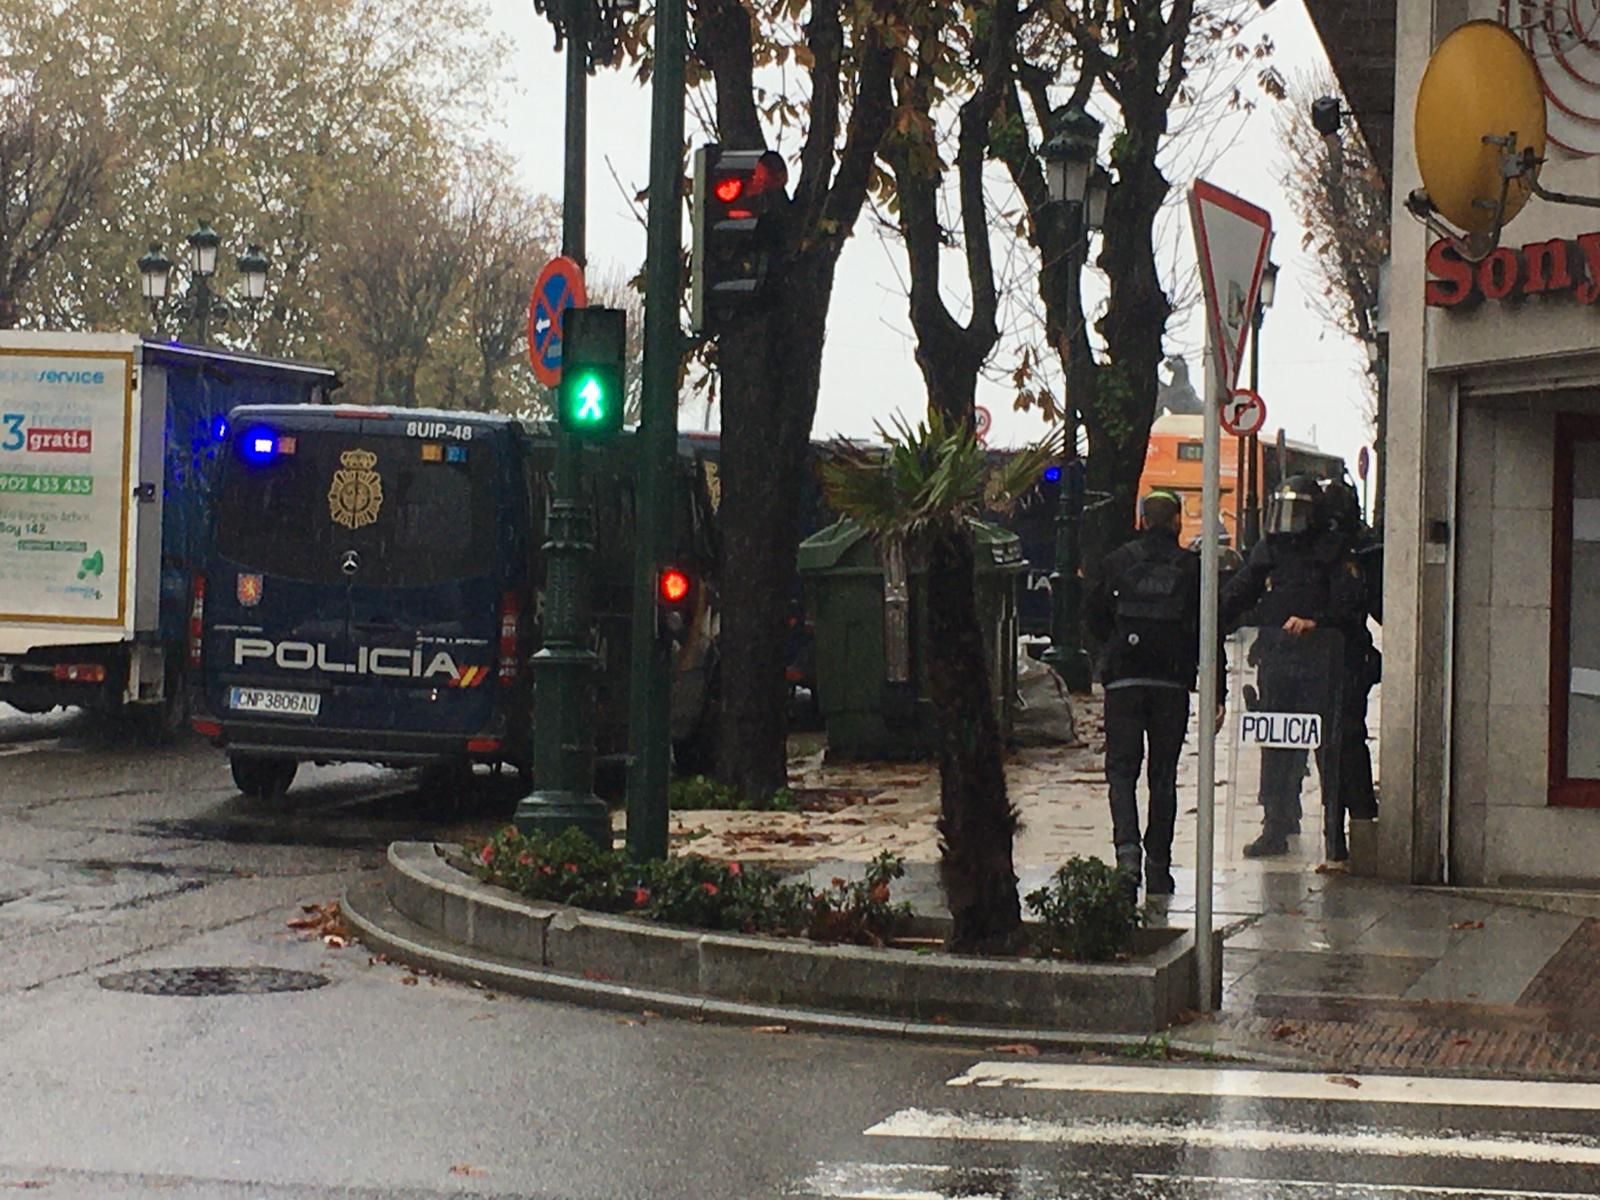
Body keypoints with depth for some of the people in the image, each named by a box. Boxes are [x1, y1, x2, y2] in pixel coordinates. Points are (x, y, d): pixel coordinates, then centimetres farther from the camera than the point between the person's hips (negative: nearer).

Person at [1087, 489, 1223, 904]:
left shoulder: (1118, 562, 2)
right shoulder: (1191, 567, 1)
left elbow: (1095, 620, 9)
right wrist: (1216, 694, 1)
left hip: (1123, 679, -1)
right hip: (1172, 683, 1)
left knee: (1122, 769, 3)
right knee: (1163, 775, 9)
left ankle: (1127, 850, -20)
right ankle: (1158, 870, 11)